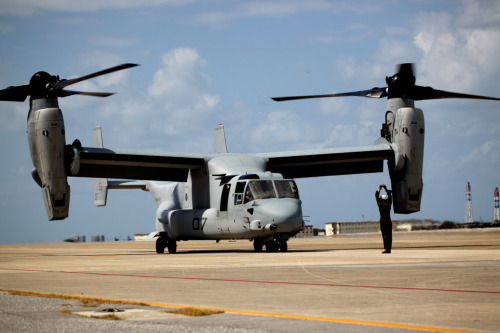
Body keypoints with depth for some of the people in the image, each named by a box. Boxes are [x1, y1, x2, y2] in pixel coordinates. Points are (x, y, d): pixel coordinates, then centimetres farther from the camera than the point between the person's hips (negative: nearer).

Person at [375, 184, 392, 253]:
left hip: (383, 221, -4)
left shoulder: (380, 204, -6)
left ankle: (386, 249, -11)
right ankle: (389, 249, 5)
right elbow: (390, 195, 18)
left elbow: (376, 196, 8)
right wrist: (386, 188, 23)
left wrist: (379, 189, 19)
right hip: (389, 221, 4)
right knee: (389, 235, 5)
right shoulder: (389, 203, 2)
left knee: (385, 235, -6)